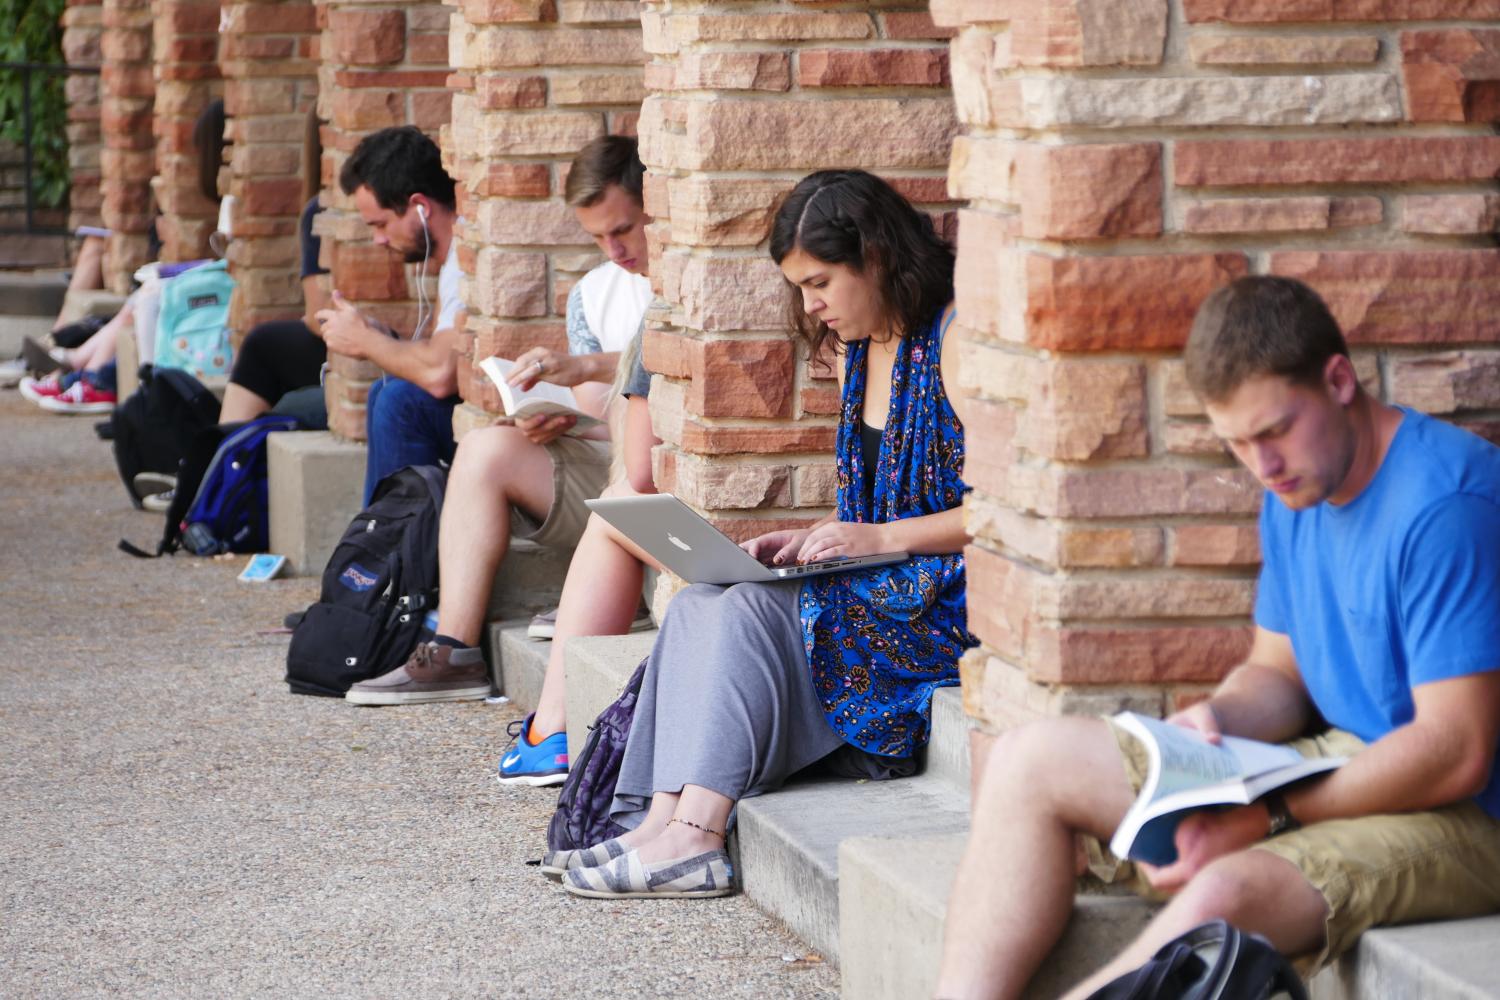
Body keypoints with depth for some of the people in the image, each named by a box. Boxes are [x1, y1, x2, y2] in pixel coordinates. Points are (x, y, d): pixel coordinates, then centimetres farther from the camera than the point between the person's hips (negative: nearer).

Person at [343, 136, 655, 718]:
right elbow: (592, 419, 14)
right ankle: (455, 653, -18)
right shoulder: (594, 293, 19)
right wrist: (557, 421, -10)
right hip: (604, 463, 6)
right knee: (487, 448, -14)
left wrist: (585, 368, -27)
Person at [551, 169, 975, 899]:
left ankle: (692, 835, -26)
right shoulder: (860, 348, 17)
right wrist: (810, 538, 5)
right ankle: (663, 819, -23)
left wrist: (877, 538, -19)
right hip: (876, 586, 9)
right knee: (699, 606, -11)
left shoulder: (954, 340, -12)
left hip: (944, 598, -9)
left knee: (749, 612, -24)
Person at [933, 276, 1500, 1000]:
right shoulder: (1296, 491, 9)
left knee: (1226, 896, -38)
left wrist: (1268, 819, -21)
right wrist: (1217, 717, -6)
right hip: (1334, 762, 9)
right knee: (1032, 761, 0)